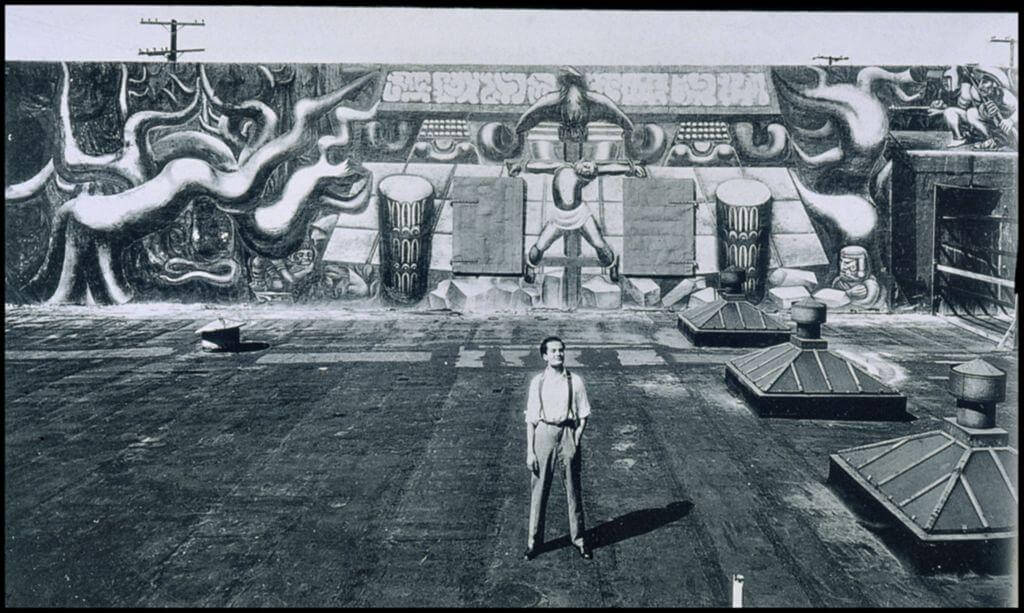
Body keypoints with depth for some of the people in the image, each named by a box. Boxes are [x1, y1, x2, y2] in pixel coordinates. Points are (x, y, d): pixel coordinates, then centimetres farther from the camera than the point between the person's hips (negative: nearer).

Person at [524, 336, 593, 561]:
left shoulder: (575, 381, 0)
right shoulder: (538, 382, 0)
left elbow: (583, 416, 3)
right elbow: (531, 418, 2)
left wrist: (576, 441, -8)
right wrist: (530, 450, -2)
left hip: (568, 432, 0)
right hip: (543, 433, 0)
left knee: (573, 489, 9)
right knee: (539, 489, 6)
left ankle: (578, 539, 26)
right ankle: (534, 540, 20)